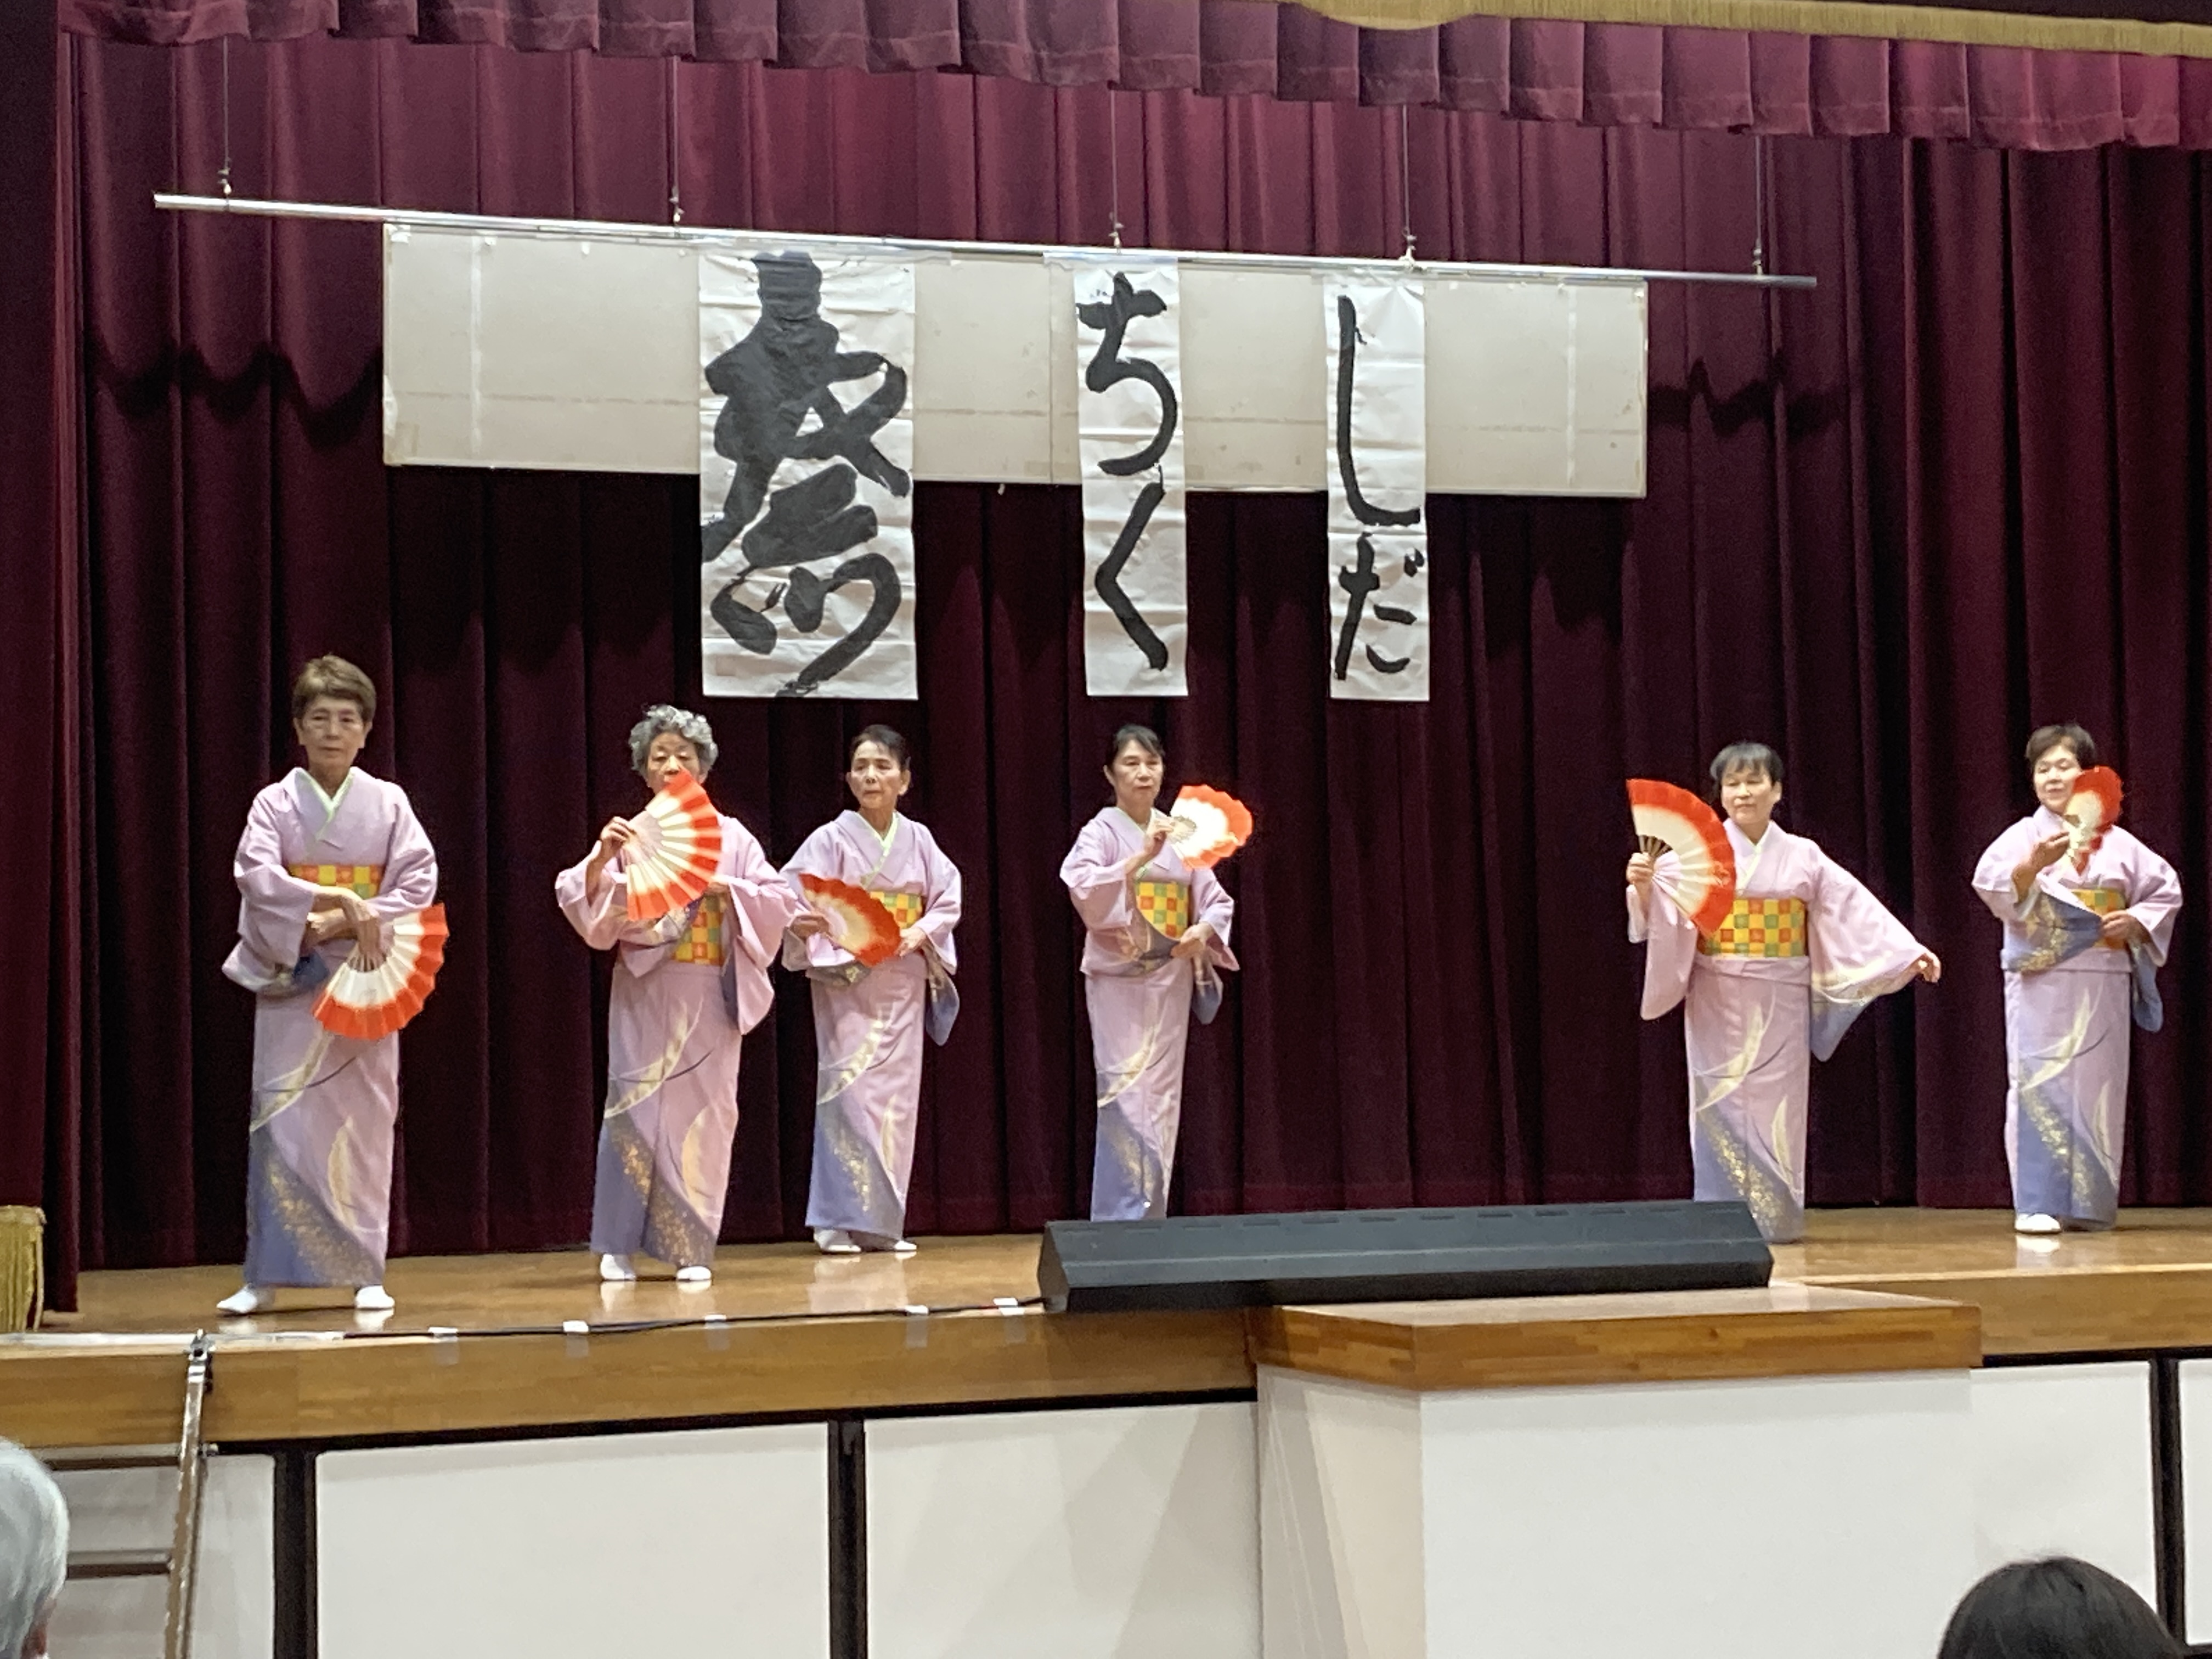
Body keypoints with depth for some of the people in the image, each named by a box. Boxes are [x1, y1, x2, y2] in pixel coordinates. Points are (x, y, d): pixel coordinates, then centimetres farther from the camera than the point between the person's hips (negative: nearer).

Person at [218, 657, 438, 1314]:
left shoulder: (388, 803, 5)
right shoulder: (275, 803, 3)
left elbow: (418, 884, -4)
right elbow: (257, 878, -12)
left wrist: (337, 926, -14)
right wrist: (342, 897, -24)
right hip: (290, 985, -1)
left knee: (365, 1124, 1)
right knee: (282, 1123, -5)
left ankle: (366, 1273, 6)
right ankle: (266, 1276, -2)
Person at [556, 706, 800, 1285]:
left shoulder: (730, 836, 7)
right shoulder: (631, 836, 5)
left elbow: (781, 901, 2)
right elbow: (583, 903, -3)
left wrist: (723, 887, -12)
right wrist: (600, 858, -20)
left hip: (708, 998, 1)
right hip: (644, 995, -1)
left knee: (702, 1114, 0)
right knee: (635, 1108, -8)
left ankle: (692, 1248, 6)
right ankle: (618, 1245, -1)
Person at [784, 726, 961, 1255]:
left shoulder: (918, 840, 7)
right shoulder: (830, 840, -5)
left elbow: (948, 899, 9)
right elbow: (797, 904, -12)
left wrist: (922, 934, -10)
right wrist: (806, 924, -33)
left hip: (903, 983, 4)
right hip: (845, 981, -4)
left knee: (898, 1094, 4)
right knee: (849, 1089, -10)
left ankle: (885, 1221, 11)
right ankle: (841, 1220, -5)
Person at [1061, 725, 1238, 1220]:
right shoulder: (1101, 832, -3)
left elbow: (1217, 900, 12)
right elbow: (1085, 890, -20)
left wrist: (1204, 929, -9)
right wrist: (1141, 857, -27)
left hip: (1170, 982, 5)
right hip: (1119, 980, -5)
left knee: (1163, 1097, 6)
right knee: (1126, 1096, -10)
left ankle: (1151, 1217, 12)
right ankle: (1120, 1217, -7)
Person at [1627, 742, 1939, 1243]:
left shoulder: (1802, 857, 6)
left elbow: (1856, 908, 6)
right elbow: (1662, 908, -11)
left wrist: (1911, 953, 0)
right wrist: (1642, 885, -33)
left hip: (1782, 1003, 2)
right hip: (1720, 1001, -2)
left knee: (1777, 1106, 2)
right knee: (1723, 1105, -3)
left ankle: (1775, 1218, 9)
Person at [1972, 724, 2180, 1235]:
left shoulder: (2116, 842, 9)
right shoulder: (2024, 836, 2)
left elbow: (2165, 890, 14)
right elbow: (1990, 883, -15)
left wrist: (2137, 922, -4)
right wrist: (2034, 863, -32)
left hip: (2102, 984, 3)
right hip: (2040, 983, -3)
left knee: (2097, 1087, 3)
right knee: (2040, 1085, -7)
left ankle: (2089, 1204, 11)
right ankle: (2037, 1204, -7)